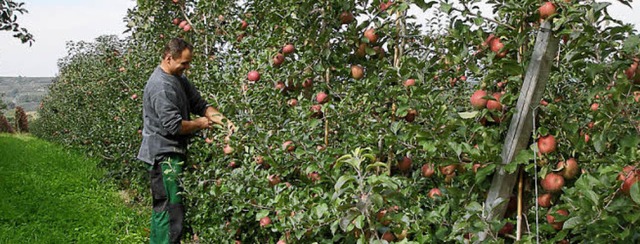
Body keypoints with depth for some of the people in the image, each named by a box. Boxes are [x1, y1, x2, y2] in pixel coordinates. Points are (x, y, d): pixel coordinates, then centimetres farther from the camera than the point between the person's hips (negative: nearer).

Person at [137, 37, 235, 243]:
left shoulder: (179, 79, 11)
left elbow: (200, 105, 11)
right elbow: (174, 125, -24)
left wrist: (225, 121, -3)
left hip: (172, 152, 10)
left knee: (162, 208, 17)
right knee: (170, 210, -8)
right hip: (163, 155, -10)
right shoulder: (160, 86, -19)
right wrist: (200, 124, -7)